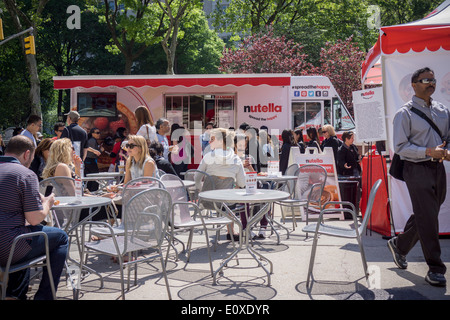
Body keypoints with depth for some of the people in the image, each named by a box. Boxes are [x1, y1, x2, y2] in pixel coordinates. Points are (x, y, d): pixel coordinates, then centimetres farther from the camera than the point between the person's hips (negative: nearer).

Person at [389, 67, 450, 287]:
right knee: (427, 217, -6)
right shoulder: (405, 114, -6)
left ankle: (399, 245, 36)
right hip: (417, 169, -6)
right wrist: (429, 151, -21)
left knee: (423, 216, 14)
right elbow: (400, 147, -11)